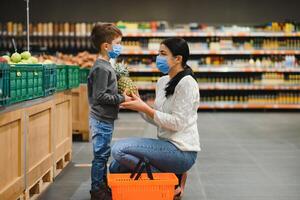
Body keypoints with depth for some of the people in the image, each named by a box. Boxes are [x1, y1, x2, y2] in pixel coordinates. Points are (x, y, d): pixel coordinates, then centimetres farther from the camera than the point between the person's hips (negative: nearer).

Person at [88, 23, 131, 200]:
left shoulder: (106, 66, 12)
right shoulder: (101, 68, -19)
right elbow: (99, 96, -23)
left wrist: (121, 96, 10)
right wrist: (122, 99, -17)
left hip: (105, 119, 10)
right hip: (102, 119, -10)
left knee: (103, 155, 17)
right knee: (101, 155, -1)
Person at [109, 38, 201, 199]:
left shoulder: (187, 83, -14)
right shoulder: (162, 81, 11)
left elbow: (177, 123, -20)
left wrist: (145, 108, -17)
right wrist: (139, 105, -2)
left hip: (181, 151, -9)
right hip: (167, 145, 9)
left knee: (119, 149, -19)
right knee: (116, 168, 9)